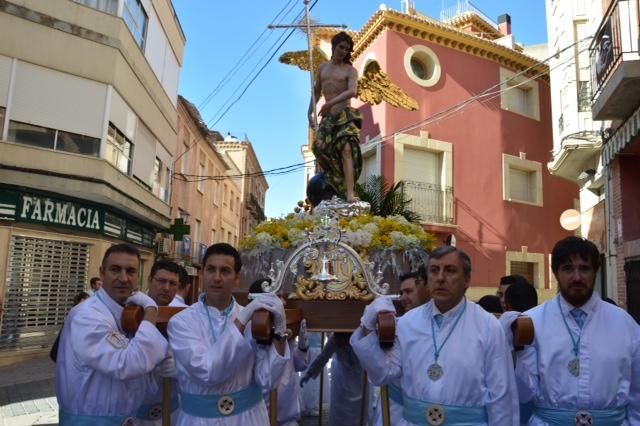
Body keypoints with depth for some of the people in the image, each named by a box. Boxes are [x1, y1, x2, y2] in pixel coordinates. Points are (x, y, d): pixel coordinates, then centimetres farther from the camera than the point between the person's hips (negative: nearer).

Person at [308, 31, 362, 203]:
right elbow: (316, 92, 23)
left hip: (345, 115, -5)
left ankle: (350, 193, -32)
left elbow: (352, 91, -16)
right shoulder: (322, 68, 17)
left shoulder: (350, 70, 2)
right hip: (328, 117, 5)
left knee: (347, 150, -21)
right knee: (320, 148, -2)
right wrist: (310, 113, 14)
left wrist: (331, 102, -28)